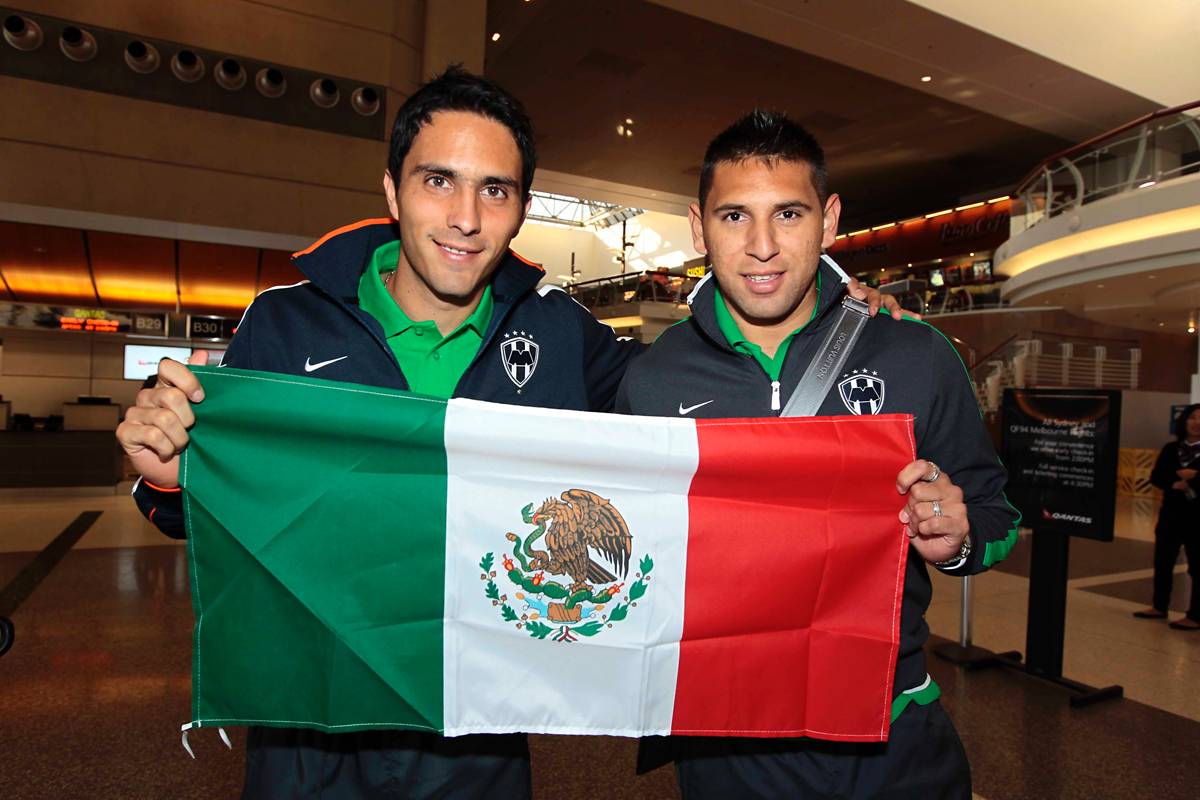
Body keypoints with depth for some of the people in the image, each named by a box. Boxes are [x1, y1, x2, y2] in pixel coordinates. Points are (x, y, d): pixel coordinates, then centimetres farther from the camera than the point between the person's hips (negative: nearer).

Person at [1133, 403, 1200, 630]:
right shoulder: (1171, 449, 7)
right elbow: (1156, 477, 1)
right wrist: (1175, 483, -16)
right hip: (1170, 514, 5)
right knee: (1162, 562, 12)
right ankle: (1160, 607, 25)